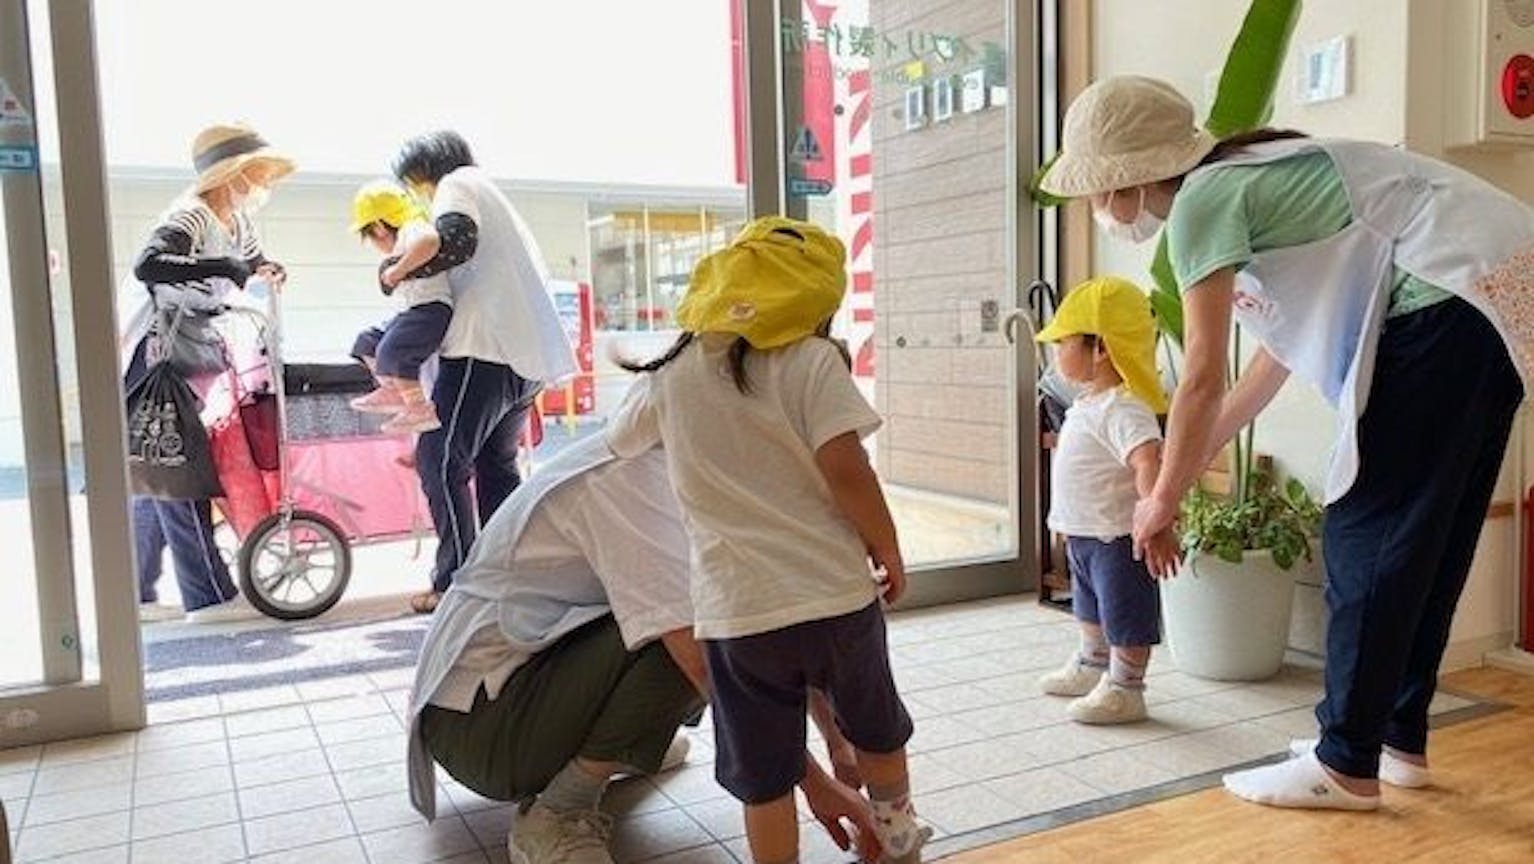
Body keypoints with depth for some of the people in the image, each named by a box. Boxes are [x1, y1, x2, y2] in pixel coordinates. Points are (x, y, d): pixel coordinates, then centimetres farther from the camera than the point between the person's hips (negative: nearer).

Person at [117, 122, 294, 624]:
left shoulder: (236, 222, 7)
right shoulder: (190, 217, -19)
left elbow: (254, 263, 25)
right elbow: (147, 266, -36)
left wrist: (268, 272, 3)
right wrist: (221, 268, -34)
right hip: (151, 360, -10)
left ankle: (136, 596, 22)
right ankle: (209, 597, -6)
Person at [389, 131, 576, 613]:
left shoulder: (458, 183, 4)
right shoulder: (492, 195, 32)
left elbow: (455, 239, -19)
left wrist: (395, 270, -7)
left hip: (487, 347, -10)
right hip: (529, 354, 10)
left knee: (440, 460, -6)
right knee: (496, 465, 17)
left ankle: (455, 584, -6)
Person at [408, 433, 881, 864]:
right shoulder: (629, 477, -26)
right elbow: (703, 655, -34)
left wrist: (839, 743, 3)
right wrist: (813, 782, -29)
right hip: (476, 718, -9)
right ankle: (554, 817, -15)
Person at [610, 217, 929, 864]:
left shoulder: (673, 373, 4)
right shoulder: (810, 358, -8)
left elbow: (619, 441, 20)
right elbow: (844, 469, -16)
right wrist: (888, 550, -2)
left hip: (735, 611, 1)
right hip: (836, 592, -1)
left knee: (763, 776, 12)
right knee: (876, 728, 25)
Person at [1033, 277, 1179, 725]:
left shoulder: (1121, 408, -26)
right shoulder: (1090, 402, 8)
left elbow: (1149, 462, -39)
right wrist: (1066, 520, 27)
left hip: (1117, 537, -11)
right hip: (1085, 533, 11)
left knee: (1125, 615, 4)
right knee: (1091, 607, 26)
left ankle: (1124, 691, 17)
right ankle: (1090, 667, 44)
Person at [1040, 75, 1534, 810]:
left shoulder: (1203, 198, -9)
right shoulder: (1245, 181, 20)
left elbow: (1203, 378, -11)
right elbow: (1274, 361, 24)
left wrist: (1163, 499, 2)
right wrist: (1186, 472, 28)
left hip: (1454, 299, -10)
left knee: (1368, 534, -3)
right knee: (1429, 535, 14)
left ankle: (1347, 767, 6)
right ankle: (1399, 738, 25)